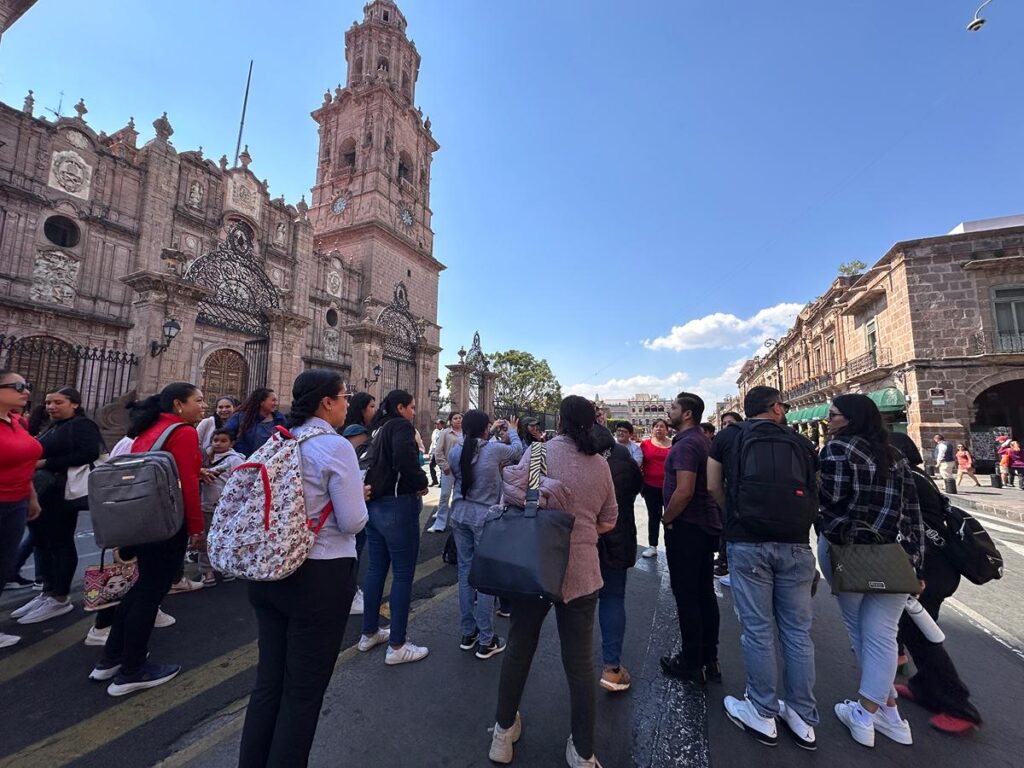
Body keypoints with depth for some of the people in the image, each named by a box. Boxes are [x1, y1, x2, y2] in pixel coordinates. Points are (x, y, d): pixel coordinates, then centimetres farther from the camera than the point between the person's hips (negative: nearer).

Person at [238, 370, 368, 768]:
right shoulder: (336, 446, -19)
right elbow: (353, 521, -18)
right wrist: (355, 493, 1)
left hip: (270, 571, 7)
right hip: (321, 576, -7)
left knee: (269, 679, 22)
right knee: (304, 689, 12)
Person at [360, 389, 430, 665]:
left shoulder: (380, 428, 14)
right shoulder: (401, 426, -13)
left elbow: (376, 464, 16)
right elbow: (405, 458, -29)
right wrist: (421, 482, -15)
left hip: (375, 504, 9)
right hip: (397, 505, -9)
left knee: (376, 570, 18)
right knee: (403, 574, 2)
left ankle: (369, 633, 32)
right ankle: (397, 646, 11)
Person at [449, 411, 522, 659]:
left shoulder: (454, 453, -2)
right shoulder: (495, 449, -13)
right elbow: (518, 451, 6)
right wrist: (513, 432, 25)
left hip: (460, 515, 5)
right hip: (485, 516, -5)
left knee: (465, 570, 14)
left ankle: (468, 633, 27)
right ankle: (486, 641, 15)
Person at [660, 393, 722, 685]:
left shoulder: (686, 444, -19)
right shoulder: (703, 440, 10)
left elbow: (684, 491, -27)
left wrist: (666, 519, -13)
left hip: (686, 529, -9)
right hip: (706, 526, 9)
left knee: (686, 597, 4)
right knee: (705, 594, 16)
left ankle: (692, 664, 17)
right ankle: (709, 661, 28)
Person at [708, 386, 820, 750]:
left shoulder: (729, 437, 4)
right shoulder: (801, 443, 9)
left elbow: (714, 487, 5)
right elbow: (816, 492, 13)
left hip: (748, 544, -2)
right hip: (796, 545, 3)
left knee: (758, 631, 7)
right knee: (798, 632, 13)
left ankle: (763, 714, 20)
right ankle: (803, 718, 26)